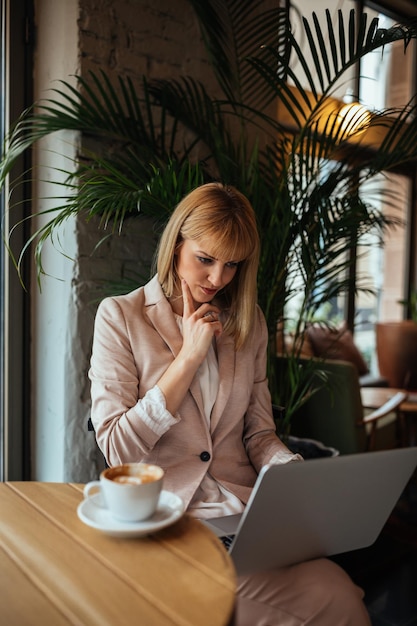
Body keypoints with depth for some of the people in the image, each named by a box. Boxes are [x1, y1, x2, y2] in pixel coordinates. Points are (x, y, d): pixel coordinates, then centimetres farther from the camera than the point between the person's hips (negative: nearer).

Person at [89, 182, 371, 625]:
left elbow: (259, 434, 12)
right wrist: (189, 357, -12)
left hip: (243, 506, 4)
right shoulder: (120, 316, -1)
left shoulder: (248, 322, 11)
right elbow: (116, 448, -8)